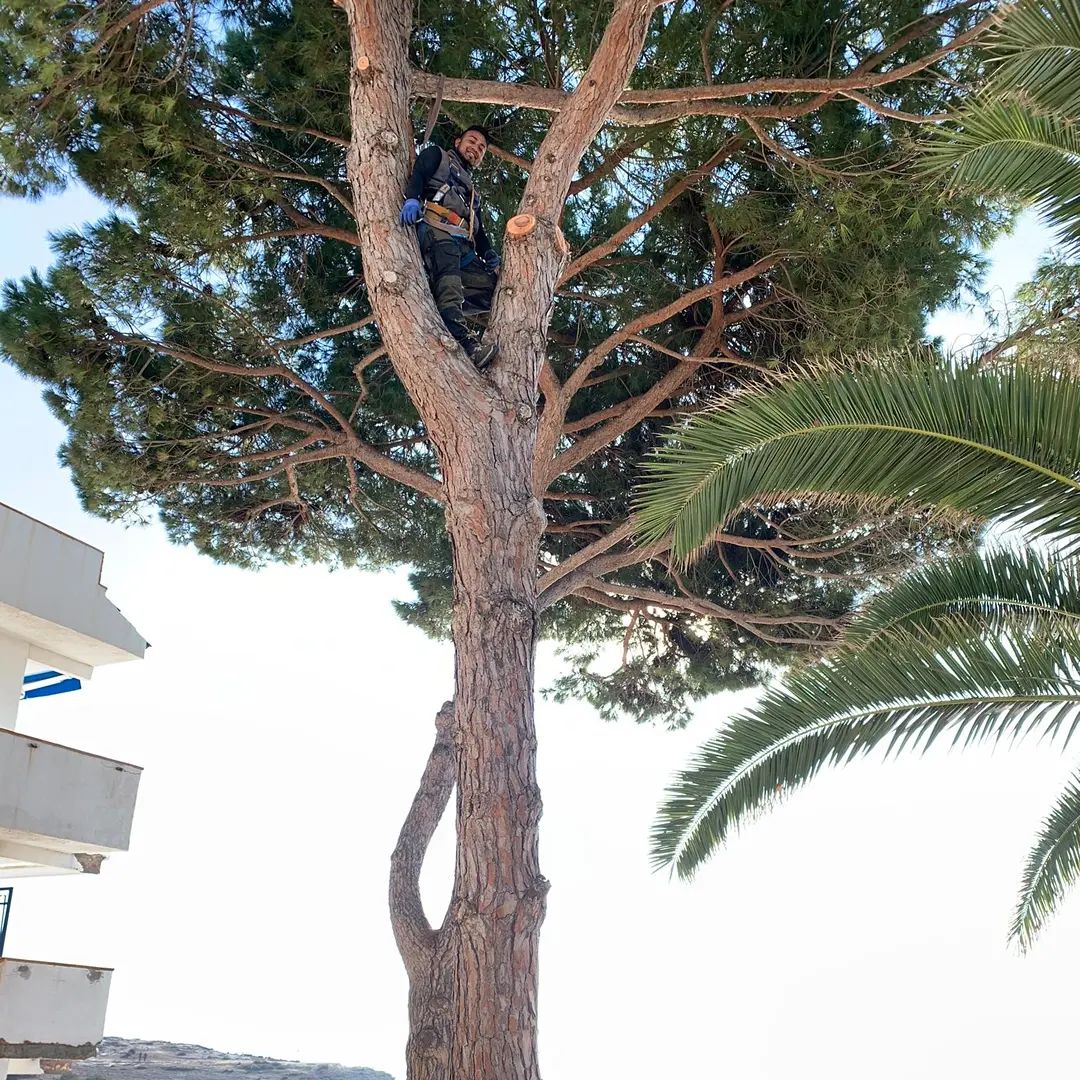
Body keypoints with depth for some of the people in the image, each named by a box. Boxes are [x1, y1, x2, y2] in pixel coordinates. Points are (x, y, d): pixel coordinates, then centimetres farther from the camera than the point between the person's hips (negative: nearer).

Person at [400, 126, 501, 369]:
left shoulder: (472, 192, 44)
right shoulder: (437, 156, 26)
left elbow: (478, 230, 32)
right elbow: (417, 174, 4)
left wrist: (488, 253, 8)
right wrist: (412, 198, -21)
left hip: (463, 245, 7)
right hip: (435, 230, -7)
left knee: (492, 285, -16)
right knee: (448, 285, -32)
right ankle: (466, 343, -52)